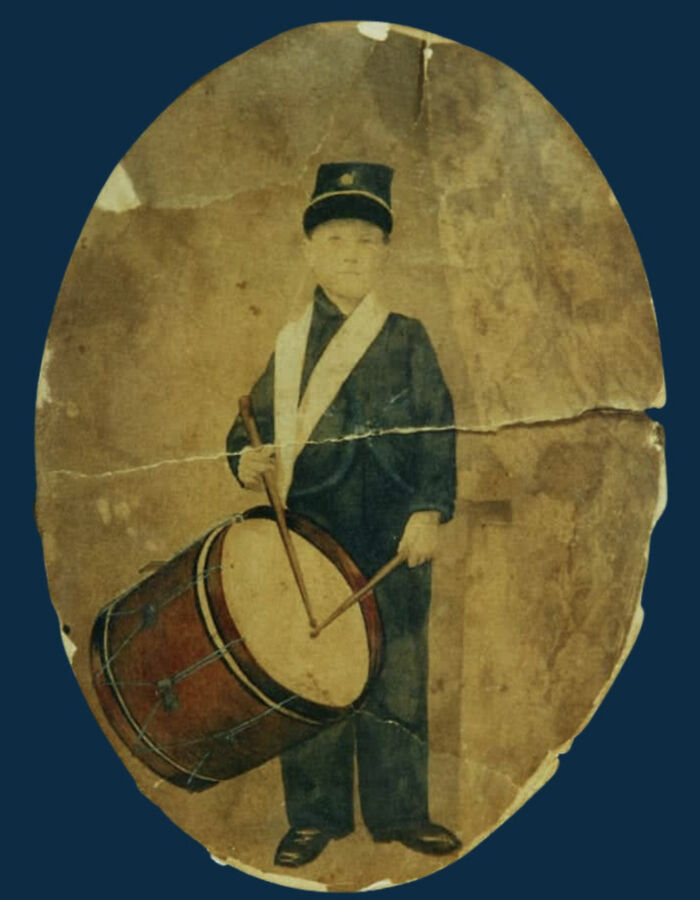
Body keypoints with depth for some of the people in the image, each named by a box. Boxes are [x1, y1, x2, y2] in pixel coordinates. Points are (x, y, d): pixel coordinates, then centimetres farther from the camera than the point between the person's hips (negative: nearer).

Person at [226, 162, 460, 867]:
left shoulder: (407, 338, 5)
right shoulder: (288, 343, 8)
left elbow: (437, 431, 0)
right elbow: (253, 423, 11)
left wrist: (429, 508, -11)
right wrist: (248, 458, -11)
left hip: (395, 534, 0)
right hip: (310, 532, 1)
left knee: (397, 670, 7)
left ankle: (399, 809, 24)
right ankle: (313, 815, 22)